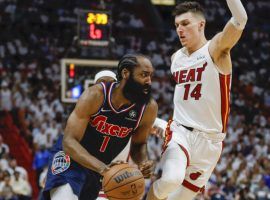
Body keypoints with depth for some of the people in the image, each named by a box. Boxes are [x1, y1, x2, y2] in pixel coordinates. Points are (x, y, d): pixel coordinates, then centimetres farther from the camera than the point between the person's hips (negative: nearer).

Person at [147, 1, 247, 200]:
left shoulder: (215, 49, -8)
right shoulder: (176, 58, 9)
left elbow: (240, 20, -28)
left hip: (209, 140, -2)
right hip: (180, 132, 2)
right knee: (171, 180, -28)